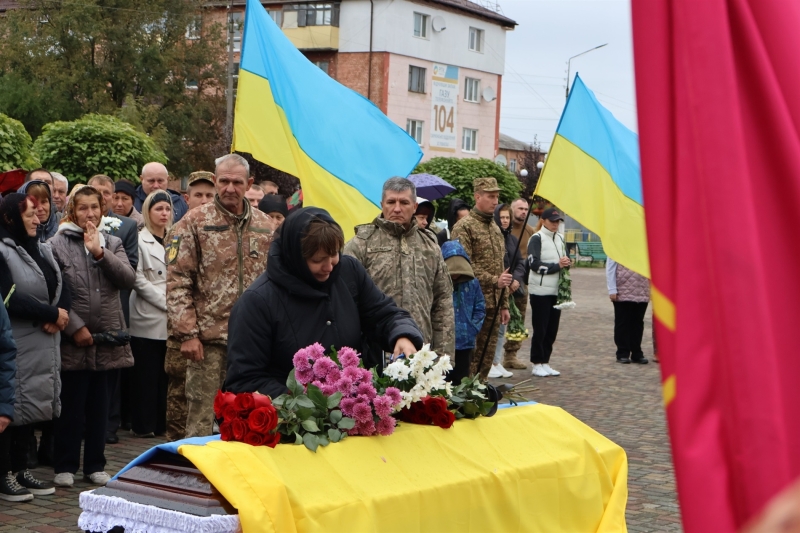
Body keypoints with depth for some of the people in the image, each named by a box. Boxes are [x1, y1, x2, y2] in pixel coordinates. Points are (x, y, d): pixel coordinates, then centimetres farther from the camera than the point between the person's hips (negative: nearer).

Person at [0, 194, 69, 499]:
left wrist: (59, 315, -10)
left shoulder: (42, 250, 16)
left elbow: (62, 287, 11)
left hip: (44, 345, 8)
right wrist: (52, 313, -13)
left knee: (32, 407, 10)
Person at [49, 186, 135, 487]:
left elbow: (128, 279, -3)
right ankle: (65, 466, 13)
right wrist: (75, 327, -13)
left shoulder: (112, 243, 11)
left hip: (107, 338, 4)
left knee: (99, 406, 10)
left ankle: (95, 465, 20)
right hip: (74, 339, -4)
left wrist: (100, 252, -12)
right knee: (71, 406, 2)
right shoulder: (58, 244, -2)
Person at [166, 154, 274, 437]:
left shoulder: (265, 226, 10)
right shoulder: (196, 222, -1)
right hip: (209, 339, -3)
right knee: (201, 421, -1)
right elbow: (177, 281, -5)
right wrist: (187, 334, -12)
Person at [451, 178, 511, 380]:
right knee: (470, 355, -5)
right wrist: (494, 280, -19)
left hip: (493, 305, 7)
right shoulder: (464, 227, -8)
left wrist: (504, 304, 18)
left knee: (487, 356, 10)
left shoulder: (495, 228, 18)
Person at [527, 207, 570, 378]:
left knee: (552, 329, 8)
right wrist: (557, 265, -15)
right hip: (540, 291, -7)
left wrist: (566, 263, -2)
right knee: (540, 329, -2)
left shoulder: (560, 238, 14)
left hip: (556, 291, 7)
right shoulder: (537, 239, -7)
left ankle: (545, 362, 17)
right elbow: (534, 264, -14)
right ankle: (537, 364, 5)